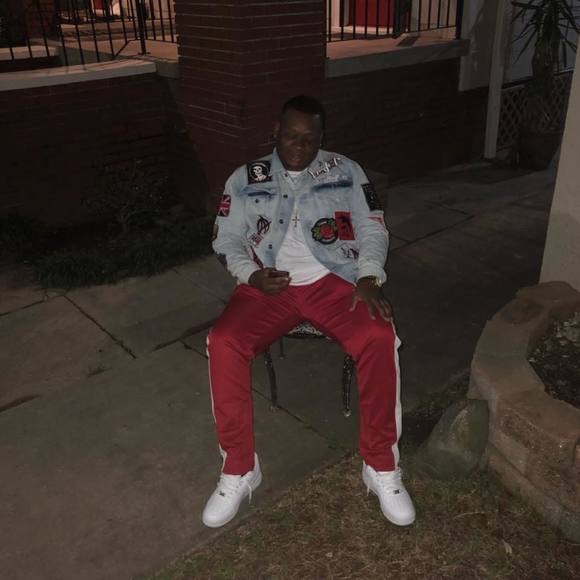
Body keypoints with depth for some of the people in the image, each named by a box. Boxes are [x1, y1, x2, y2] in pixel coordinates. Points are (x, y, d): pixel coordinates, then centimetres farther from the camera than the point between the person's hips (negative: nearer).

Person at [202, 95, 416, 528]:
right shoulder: (245, 179, 13)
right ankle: (239, 468, -12)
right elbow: (227, 241, 9)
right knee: (223, 342, -29)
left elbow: (373, 230, 6)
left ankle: (381, 465, -12)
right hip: (269, 287, 1)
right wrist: (253, 274, -12)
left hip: (333, 281, 0)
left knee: (379, 338, -31)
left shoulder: (346, 172, 11)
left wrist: (369, 278, -14)